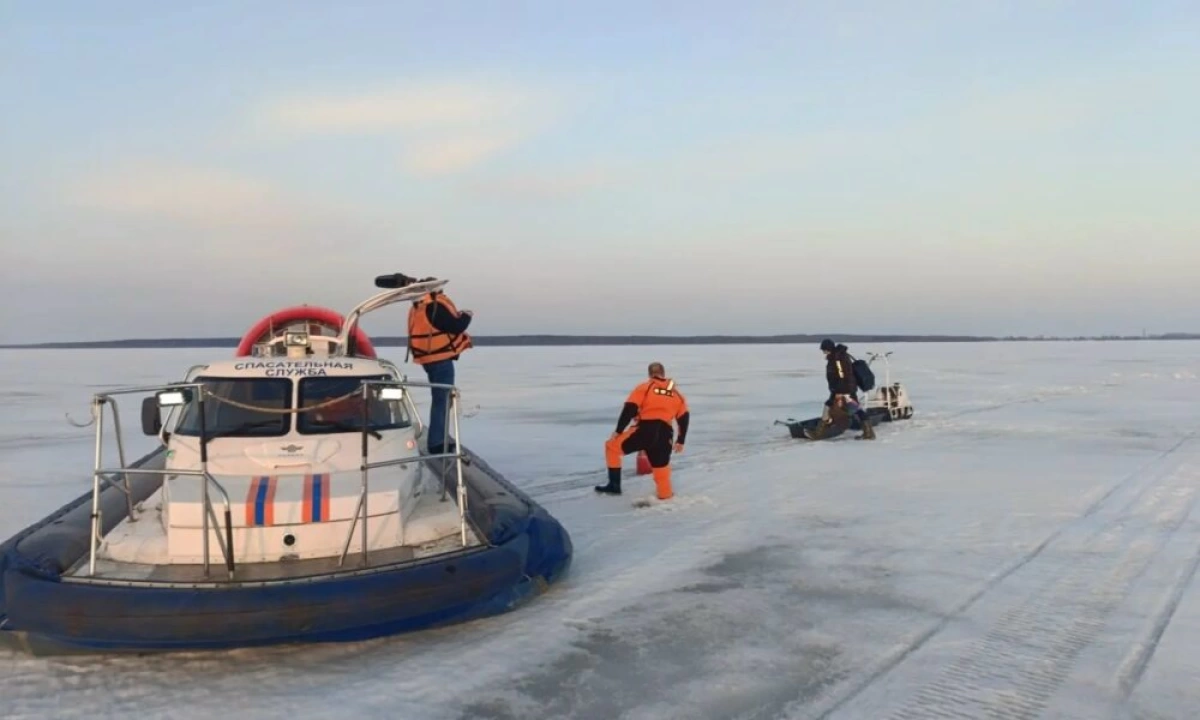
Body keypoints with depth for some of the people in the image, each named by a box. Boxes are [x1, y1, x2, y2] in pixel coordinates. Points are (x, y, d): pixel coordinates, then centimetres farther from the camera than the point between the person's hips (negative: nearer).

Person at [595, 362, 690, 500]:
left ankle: (614, 485, 9)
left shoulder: (644, 388, 7)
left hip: (645, 430, -4)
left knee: (612, 446, 12)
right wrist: (680, 441, 24)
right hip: (664, 436, 4)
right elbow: (684, 418, 17)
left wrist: (618, 431, 3)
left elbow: (629, 409, -2)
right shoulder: (677, 393, 20)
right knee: (661, 466, 22)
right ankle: (665, 494, 31)